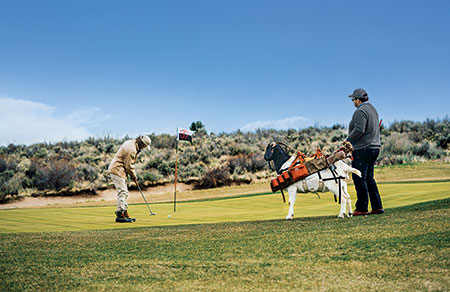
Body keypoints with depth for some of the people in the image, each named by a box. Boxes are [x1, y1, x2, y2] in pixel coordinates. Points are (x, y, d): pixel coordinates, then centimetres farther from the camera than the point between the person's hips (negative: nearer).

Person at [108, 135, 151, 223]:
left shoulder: (131, 143, 11)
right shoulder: (132, 149, -22)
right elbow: (128, 166, -18)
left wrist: (133, 174, 12)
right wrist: (134, 176, -3)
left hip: (116, 169, 11)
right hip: (117, 170, -11)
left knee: (125, 193, 12)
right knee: (122, 192, -12)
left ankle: (125, 214, 16)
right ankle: (120, 216, -12)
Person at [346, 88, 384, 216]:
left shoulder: (360, 111, -13)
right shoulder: (372, 109, 18)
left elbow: (359, 129, -24)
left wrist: (348, 139, -10)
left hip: (363, 149, -10)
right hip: (374, 147, 10)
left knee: (359, 178, -5)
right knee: (369, 178, 14)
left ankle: (362, 208, -3)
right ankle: (377, 206, 13)